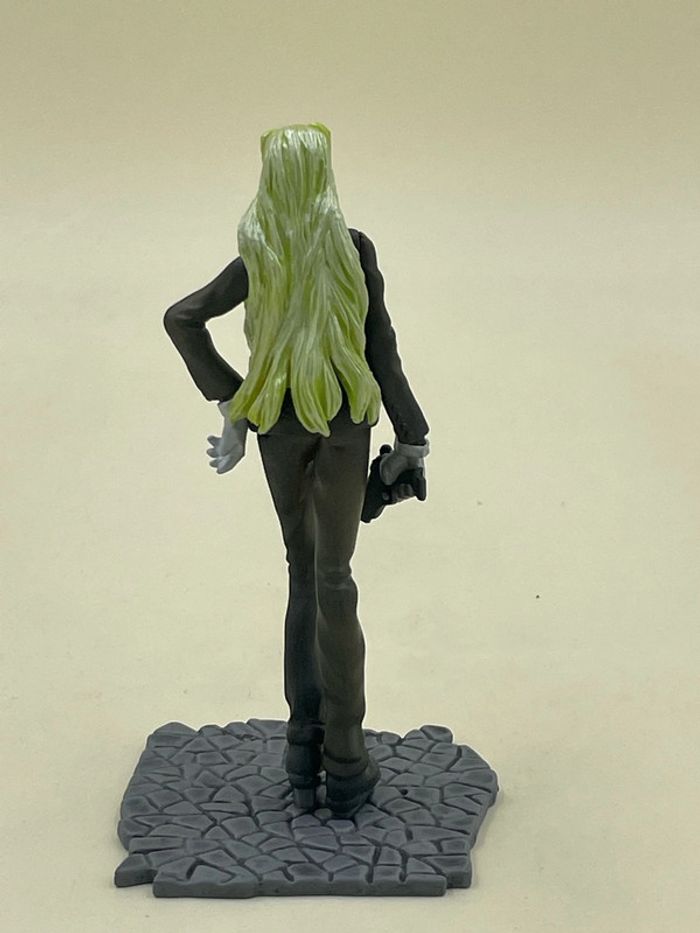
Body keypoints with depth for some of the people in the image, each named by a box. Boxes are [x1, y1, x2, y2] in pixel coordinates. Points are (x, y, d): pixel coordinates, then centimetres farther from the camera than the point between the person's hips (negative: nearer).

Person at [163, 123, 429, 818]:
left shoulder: (259, 259, -4)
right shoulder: (354, 250, -9)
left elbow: (181, 318, -12)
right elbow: (380, 349, -9)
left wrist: (228, 400, -8)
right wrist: (409, 438, -2)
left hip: (279, 423, 2)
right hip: (344, 421, -2)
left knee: (303, 576, 15)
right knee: (332, 581, 2)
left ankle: (305, 746, 17)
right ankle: (345, 765, 4)